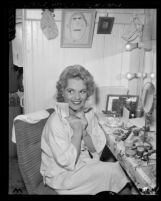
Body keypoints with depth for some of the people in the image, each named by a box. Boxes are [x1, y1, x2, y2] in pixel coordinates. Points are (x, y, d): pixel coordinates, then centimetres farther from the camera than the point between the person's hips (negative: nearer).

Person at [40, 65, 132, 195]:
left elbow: (97, 149, -5)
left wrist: (84, 129, -20)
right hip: (61, 175, -5)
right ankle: (125, 189, 9)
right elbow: (67, 162, -22)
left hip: (86, 165, 5)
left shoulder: (89, 113, -4)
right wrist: (77, 130, -23)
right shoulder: (56, 122, -23)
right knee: (113, 170, -17)